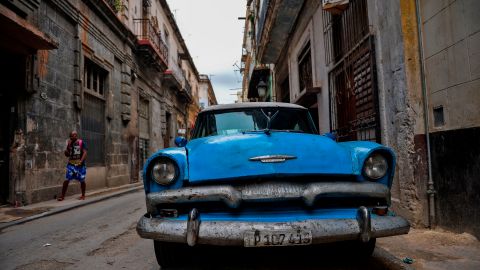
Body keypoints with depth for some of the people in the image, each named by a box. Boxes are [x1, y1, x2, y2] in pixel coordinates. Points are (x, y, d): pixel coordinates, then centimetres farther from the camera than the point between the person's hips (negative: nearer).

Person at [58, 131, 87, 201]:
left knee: (82, 180, 3)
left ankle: (83, 195, 18)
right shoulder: (70, 143, 10)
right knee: (66, 180, -6)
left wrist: (81, 161, -23)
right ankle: (62, 196, 1)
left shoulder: (81, 143, -2)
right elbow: (67, 155, 11)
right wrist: (68, 147, -6)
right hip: (71, 164, 3)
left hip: (80, 165, -3)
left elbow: (85, 152, -10)